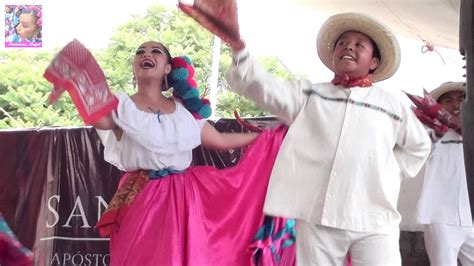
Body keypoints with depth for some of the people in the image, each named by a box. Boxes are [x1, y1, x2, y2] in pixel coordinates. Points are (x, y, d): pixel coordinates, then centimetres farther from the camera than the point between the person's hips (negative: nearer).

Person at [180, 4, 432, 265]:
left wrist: (390, 173, 11)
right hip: (317, 218, 0)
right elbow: (264, 88, -5)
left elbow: (419, 146, 27)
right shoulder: (309, 94, 12)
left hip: (374, 221, 0)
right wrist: (237, 44, -22)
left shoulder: (393, 105, 13)